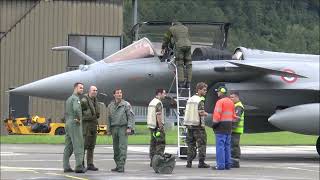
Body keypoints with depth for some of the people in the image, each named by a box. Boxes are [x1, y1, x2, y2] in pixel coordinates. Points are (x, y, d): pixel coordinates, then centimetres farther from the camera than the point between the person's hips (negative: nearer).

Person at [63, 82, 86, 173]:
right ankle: (79, 166, -13)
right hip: (75, 125, -9)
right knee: (78, 145, -9)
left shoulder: (69, 99, 20)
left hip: (68, 124, 9)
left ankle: (66, 167, 6)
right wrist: (79, 118, -16)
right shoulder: (75, 98, -11)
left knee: (68, 147, 8)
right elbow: (76, 109, -31)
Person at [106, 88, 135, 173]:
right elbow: (109, 118, 18)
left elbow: (131, 116, -3)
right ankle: (118, 165, 13)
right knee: (116, 148, 6)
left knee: (122, 147, -11)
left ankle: (121, 166, -14)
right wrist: (108, 130, 14)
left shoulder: (126, 104, 1)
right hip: (114, 128, 5)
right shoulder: (110, 106, 14)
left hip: (123, 128, -5)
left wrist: (129, 128, -12)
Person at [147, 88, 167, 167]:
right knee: (160, 144, -8)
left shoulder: (152, 102, 16)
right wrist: (161, 127, -20)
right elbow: (158, 116, -20)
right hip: (157, 126, -10)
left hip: (151, 126, 10)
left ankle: (152, 161, 10)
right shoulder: (158, 103, -14)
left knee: (153, 143, 10)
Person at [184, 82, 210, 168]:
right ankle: (201, 163, -2)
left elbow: (187, 112, 14)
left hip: (189, 124, 7)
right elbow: (201, 112, -19)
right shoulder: (200, 100, -11)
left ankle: (189, 162, 8)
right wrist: (206, 114, 1)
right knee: (202, 144, 0)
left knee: (190, 144, 11)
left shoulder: (190, 99, 12)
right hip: (198, 125, -7)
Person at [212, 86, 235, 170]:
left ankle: (220, 165, -10)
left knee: (220, 146, -7)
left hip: (221, 127, -8)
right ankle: (227, 164, 14)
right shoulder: (231, 102, 14)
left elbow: (217, 115, -17)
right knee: (227, 146, 13)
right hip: (229, 127, 8)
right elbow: (233, 115, 17)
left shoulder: (220, 102, -12)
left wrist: (214, 124, -7)